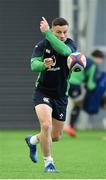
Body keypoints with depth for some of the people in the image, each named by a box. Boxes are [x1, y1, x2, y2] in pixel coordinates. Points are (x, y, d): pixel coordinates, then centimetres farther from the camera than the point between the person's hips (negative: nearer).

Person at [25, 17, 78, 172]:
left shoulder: (71, 45, -7)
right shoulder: (42, 45, -7)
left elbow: (64, 50, -31)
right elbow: (33, 65, -21)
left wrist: (46, 32, -34)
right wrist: (43, 64, -43)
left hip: (61, 95, 3)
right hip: (43, 92, -3)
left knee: (56, 136, 11)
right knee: (46, 125, -26)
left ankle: (32, 140, 43)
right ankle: (48, 162, -11)